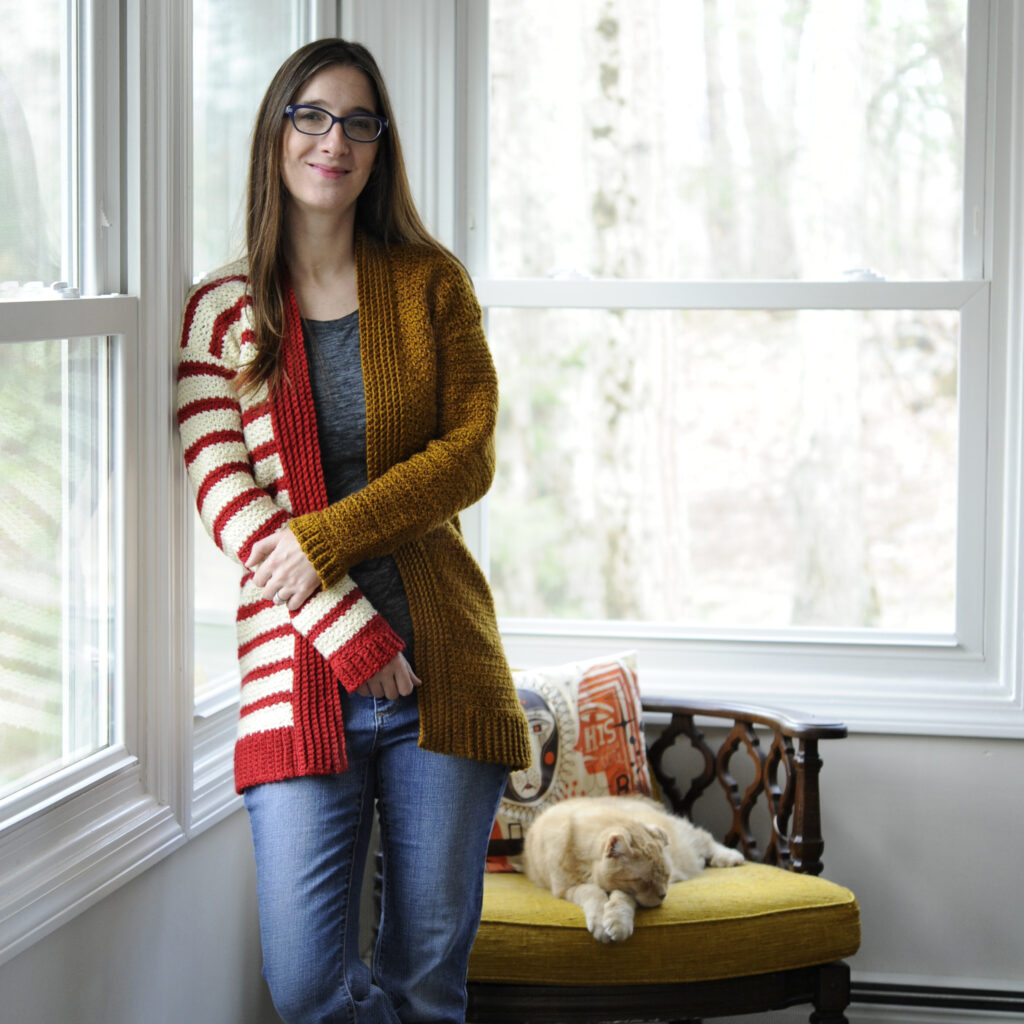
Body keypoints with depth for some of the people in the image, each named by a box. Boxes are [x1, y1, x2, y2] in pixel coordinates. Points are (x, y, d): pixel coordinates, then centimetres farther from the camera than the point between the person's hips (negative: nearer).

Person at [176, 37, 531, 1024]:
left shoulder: (431, 283, 9)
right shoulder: (223, 308, 6)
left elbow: (469, 456, 0)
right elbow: (224, 495, -2)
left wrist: (326, 538, -13)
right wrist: (352, 633, -12)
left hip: (442, 667, 1)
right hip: (298, 676, 0)